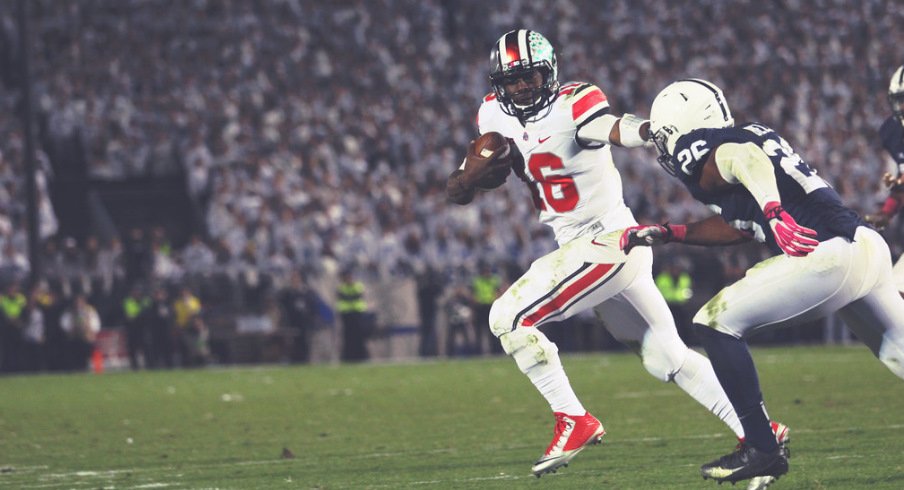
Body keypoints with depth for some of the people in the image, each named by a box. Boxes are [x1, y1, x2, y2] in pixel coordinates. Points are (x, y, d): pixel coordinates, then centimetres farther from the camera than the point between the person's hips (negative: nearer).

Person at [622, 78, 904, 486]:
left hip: (829, 256, -9)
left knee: (716, 323, -2)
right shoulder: (746, 139, 24)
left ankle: (761, 449, 0)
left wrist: (775, 214, -40)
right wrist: (665, 234, 35)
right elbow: (736, 227, 33)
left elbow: (750, 158, -29)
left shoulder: (720, 158, -4)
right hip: (868, 245, 9)